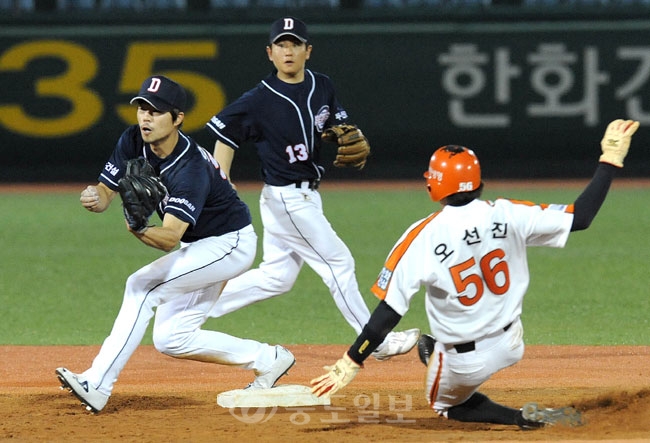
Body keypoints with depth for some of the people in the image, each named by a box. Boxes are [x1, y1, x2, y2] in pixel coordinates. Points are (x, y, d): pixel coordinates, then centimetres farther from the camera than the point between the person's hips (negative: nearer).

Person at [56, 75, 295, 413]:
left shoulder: (190, 170, -33)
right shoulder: (133, 142, -11)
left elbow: (170, 238, -40)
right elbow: (105, 192, -10)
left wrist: (140, 229, -60)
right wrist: (93, 198, -35)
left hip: (231, 243, -9)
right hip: (200, 247, 9)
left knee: (142, 286, -23)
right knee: (171, 339, 5)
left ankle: (97, 385, -23)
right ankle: (266, 359, 17)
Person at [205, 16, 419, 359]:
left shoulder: (322, 87, 4)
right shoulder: (260, 100, -14)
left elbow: (339, 126, 12)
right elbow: (225, 133, -6)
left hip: (306, 195, 8)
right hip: (287, 199, -8)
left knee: (276, 277, 13)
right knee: (338, 262, -4)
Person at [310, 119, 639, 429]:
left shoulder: (421, 238, -21)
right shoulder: (507, 215, -14)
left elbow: (389, 311, -21)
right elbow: (581, 217, -11)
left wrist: (351, 362, -14)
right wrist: (610, 160, -4)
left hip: (467, 363, -5)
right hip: (511, 345, 5)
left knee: (446, 403, 23)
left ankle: (525, 418, 1)